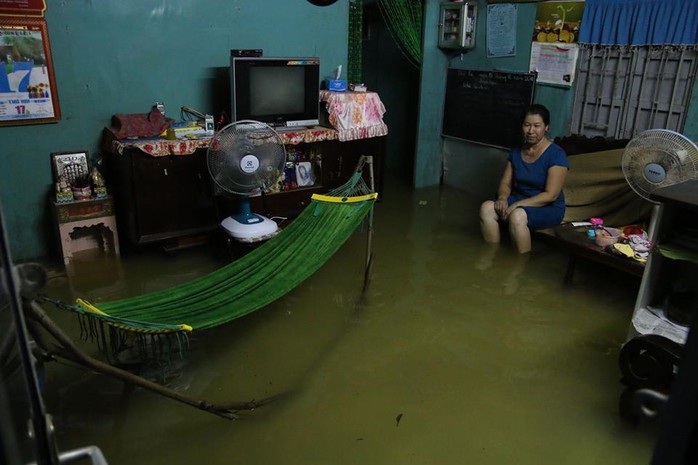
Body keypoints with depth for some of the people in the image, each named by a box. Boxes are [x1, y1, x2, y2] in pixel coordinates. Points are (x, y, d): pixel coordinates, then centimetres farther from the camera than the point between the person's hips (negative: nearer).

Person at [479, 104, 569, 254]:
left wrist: (517, 204, -26)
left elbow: (551, 195, -19)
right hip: (519, 200, 6)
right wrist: (503, 198, -18)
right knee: (487, 207, -22)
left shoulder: (556, 154, -14)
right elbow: (505, 183, 6)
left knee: (517, 216, -37)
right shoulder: (516, 152, 5)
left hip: (549, 208, -5)